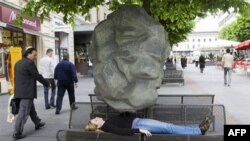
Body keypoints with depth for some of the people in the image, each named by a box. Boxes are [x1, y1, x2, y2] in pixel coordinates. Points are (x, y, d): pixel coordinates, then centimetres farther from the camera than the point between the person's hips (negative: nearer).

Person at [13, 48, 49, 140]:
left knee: (31, 109, 23)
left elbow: (16, 77, 18)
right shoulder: (30, 63, -13)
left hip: (19, 91, 9)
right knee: (23, 112, -6)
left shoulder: (18, 63, 14)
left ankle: (38, 123, 39)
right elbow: (37, 76, -11)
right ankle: (17, 133, -4)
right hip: (27, 92, -9)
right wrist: (47, 84, 3)